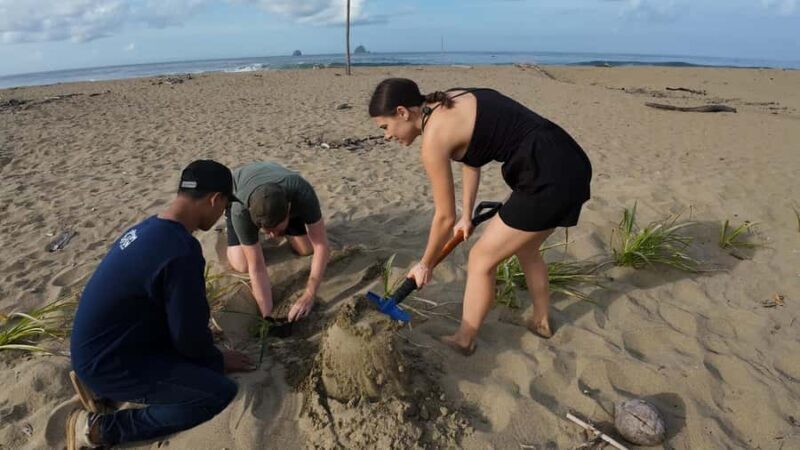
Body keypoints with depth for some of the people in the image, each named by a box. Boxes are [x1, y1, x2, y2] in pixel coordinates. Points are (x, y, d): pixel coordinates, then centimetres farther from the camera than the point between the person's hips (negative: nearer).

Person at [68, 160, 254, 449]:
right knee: (221, 393, -11)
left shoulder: (149, 228, 1)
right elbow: (189, 336, -19)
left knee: (204, 362, 18)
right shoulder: (182, 251, -29)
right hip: (108, 362, -9)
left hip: (97, 348, 9)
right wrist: (218, 360, 1)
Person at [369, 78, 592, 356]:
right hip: (569, 163, 10)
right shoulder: (447, 104, 11)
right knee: (524, 248, 28)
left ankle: (463, 341, 24)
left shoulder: (433, 139, -14)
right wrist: (466, 216, 26)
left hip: (548, 177, -10)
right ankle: (541, 322, 48)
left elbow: (445, 217, -6)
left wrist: (424, 265, 9)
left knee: (481, 259, 5)